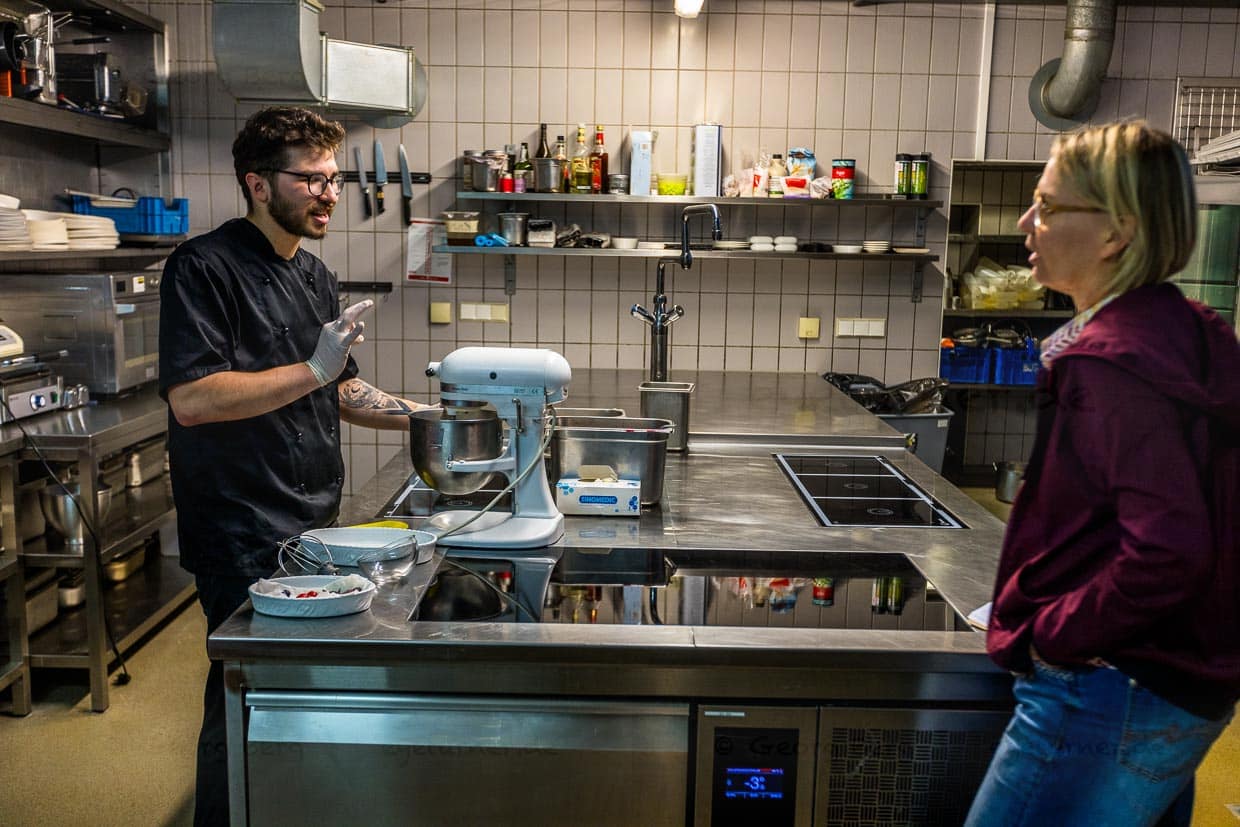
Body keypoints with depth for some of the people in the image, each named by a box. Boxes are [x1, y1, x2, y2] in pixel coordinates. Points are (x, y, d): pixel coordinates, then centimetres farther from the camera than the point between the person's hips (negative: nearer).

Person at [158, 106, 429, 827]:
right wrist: (314, 369, -25)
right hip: (243, 535, -8)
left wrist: (419, 414, 10)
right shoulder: (205, 267, -11)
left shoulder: (316, 276, 14)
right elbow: (191, 398, -22)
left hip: (315, 520, 8)